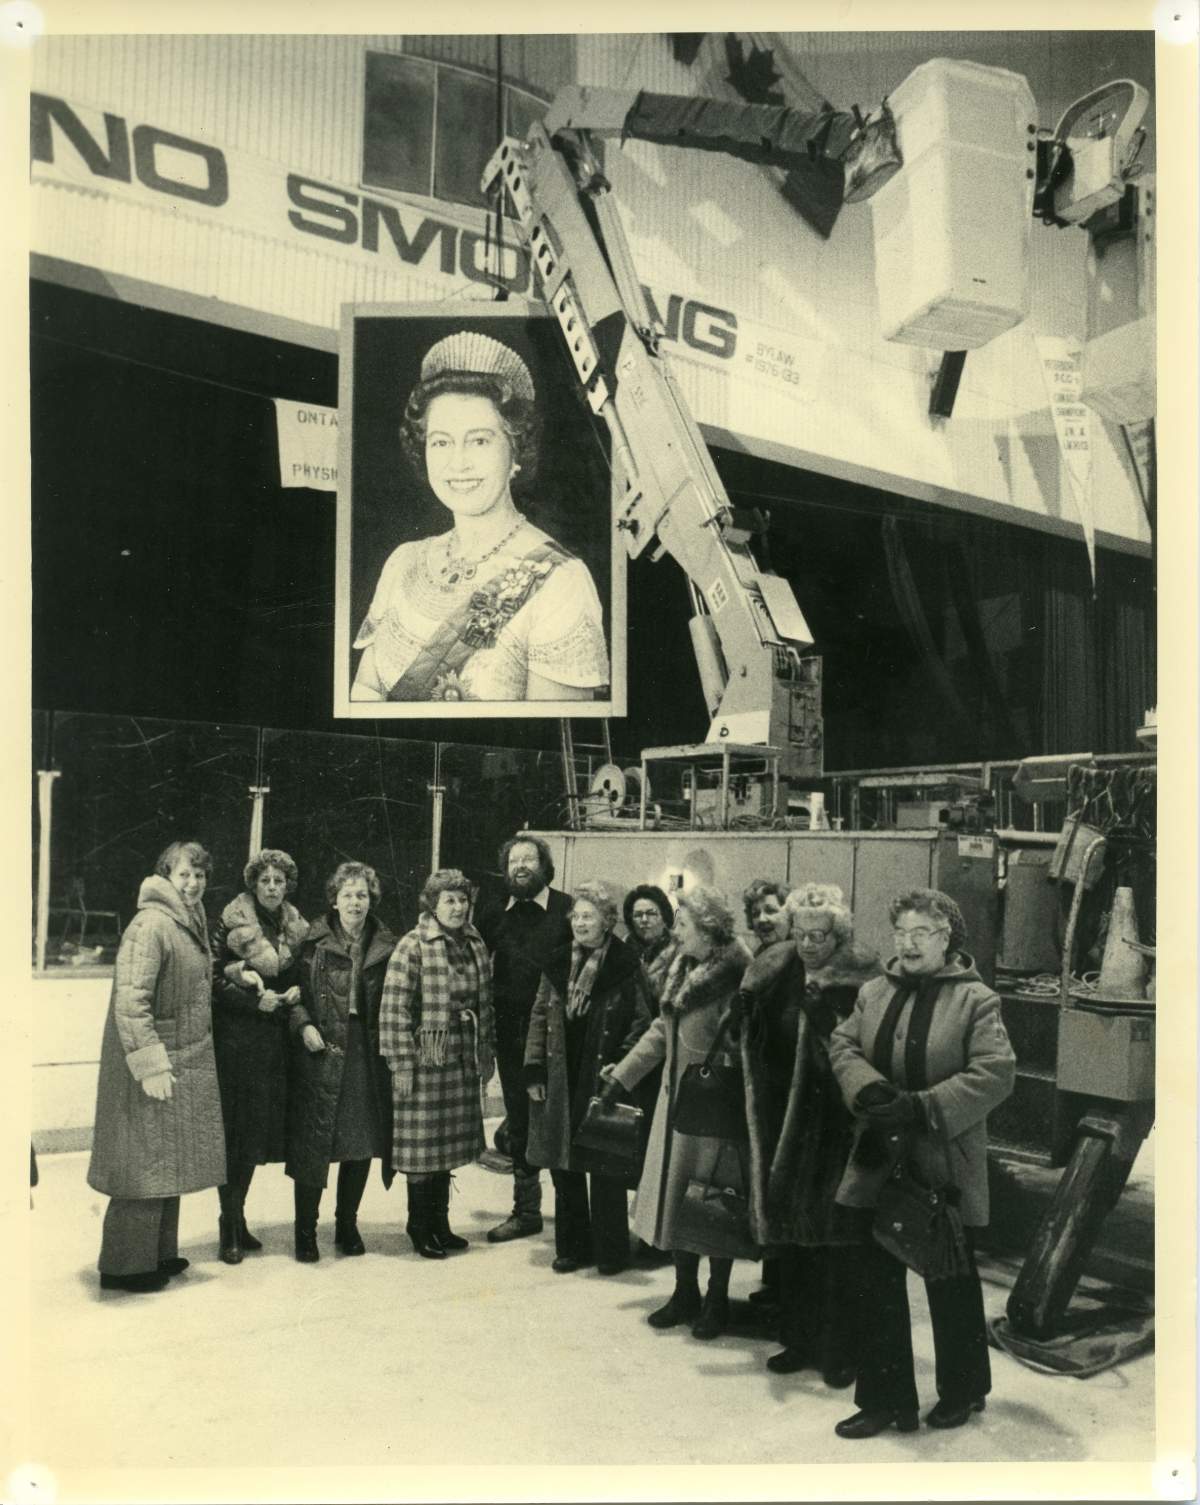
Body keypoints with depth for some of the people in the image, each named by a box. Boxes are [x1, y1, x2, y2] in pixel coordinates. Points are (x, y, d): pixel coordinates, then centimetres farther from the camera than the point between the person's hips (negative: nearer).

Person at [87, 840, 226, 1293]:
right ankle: (125, 1266, 12)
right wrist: (149, 1064, -25)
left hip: (184, 1064, 9)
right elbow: (130, 1001, -23)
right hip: (156, 1064, -9)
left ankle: (159, 1253, 29)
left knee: (169, 1164, 17)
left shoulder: (193, 924, 12)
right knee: (146, 1163, 0)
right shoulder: (150, 925, -17)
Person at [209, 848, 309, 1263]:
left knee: (258, 1131, 10)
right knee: (234, 1131, -4)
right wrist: (255, 999, -17)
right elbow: (214, 979, -8)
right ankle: (229, 1228, 6)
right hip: (235, 1038, -5)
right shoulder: (230, 925, -5)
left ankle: (237, 1217, 23)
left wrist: (295, 992, -1)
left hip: (274, 1040, 5)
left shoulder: (295, 928, 11)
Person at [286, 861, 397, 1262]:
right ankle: (306, 1231, 14)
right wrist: (303, 1025, -13)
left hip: (367, 1053, 3)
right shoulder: (314, 942, -2)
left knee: (362, 1142, 9)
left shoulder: (385, 946, 5)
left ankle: (347, 1225, 26)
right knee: (312, 1143, 0)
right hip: (321, 1052, -3)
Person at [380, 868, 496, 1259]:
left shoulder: (475, 944, 9)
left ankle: (439, 1223, 27)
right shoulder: (413, 946, -12)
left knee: (448, 1145, 14)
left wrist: (487, 1051, 14)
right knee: (423, 1146, 2)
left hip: (463, 1063, 6)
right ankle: (420, 1229, 18)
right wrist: (401, 1064, -16)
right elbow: (394, 1010, -14)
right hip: (425, 1063, -6)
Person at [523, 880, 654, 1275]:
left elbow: (643, 1021, -4)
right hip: (560, 1083, 5)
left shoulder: (626, 967, -6)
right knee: (564, 1167, 11)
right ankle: (572, 1246, 25)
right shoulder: (558, 964, 7)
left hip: (603, 1081, -4)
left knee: (605, 1171, 3)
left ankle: (609, 1251, 17)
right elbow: (539, 1017, 10)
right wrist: (534, 1069, 4)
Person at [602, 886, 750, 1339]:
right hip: (676, 1096, 8)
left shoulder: (735, 974, -17)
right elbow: (663, 1029, 14)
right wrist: (623, 1072, 14)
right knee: (675, 1194, 14)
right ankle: (685, 1293, 29)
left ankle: (717, 1299, 23)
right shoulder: (682, 967, 7)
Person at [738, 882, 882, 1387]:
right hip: (787, 1124, 5)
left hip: (840, 1127, -5)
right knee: (791, 1237, 13)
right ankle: (800, 1340, 29)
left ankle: (841, 1352, 18)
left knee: (838, 1242, 3)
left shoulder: (863, 981, -11)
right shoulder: (776, 977, 3)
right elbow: (761, 1050, 9)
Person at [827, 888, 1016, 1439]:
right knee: (878, 1284, 11)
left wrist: (921, 1106, -22)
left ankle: (962, 1393, 34)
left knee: (951, 1286, 12)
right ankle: (885, 1400, 24)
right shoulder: (873, 993, 8)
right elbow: (842, 1045, 3)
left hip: (945, 1166, -4)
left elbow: (996, 1072, -16)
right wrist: (869, 1089, -18)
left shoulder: (975, 999, -8)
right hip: (878, 1163, 5)